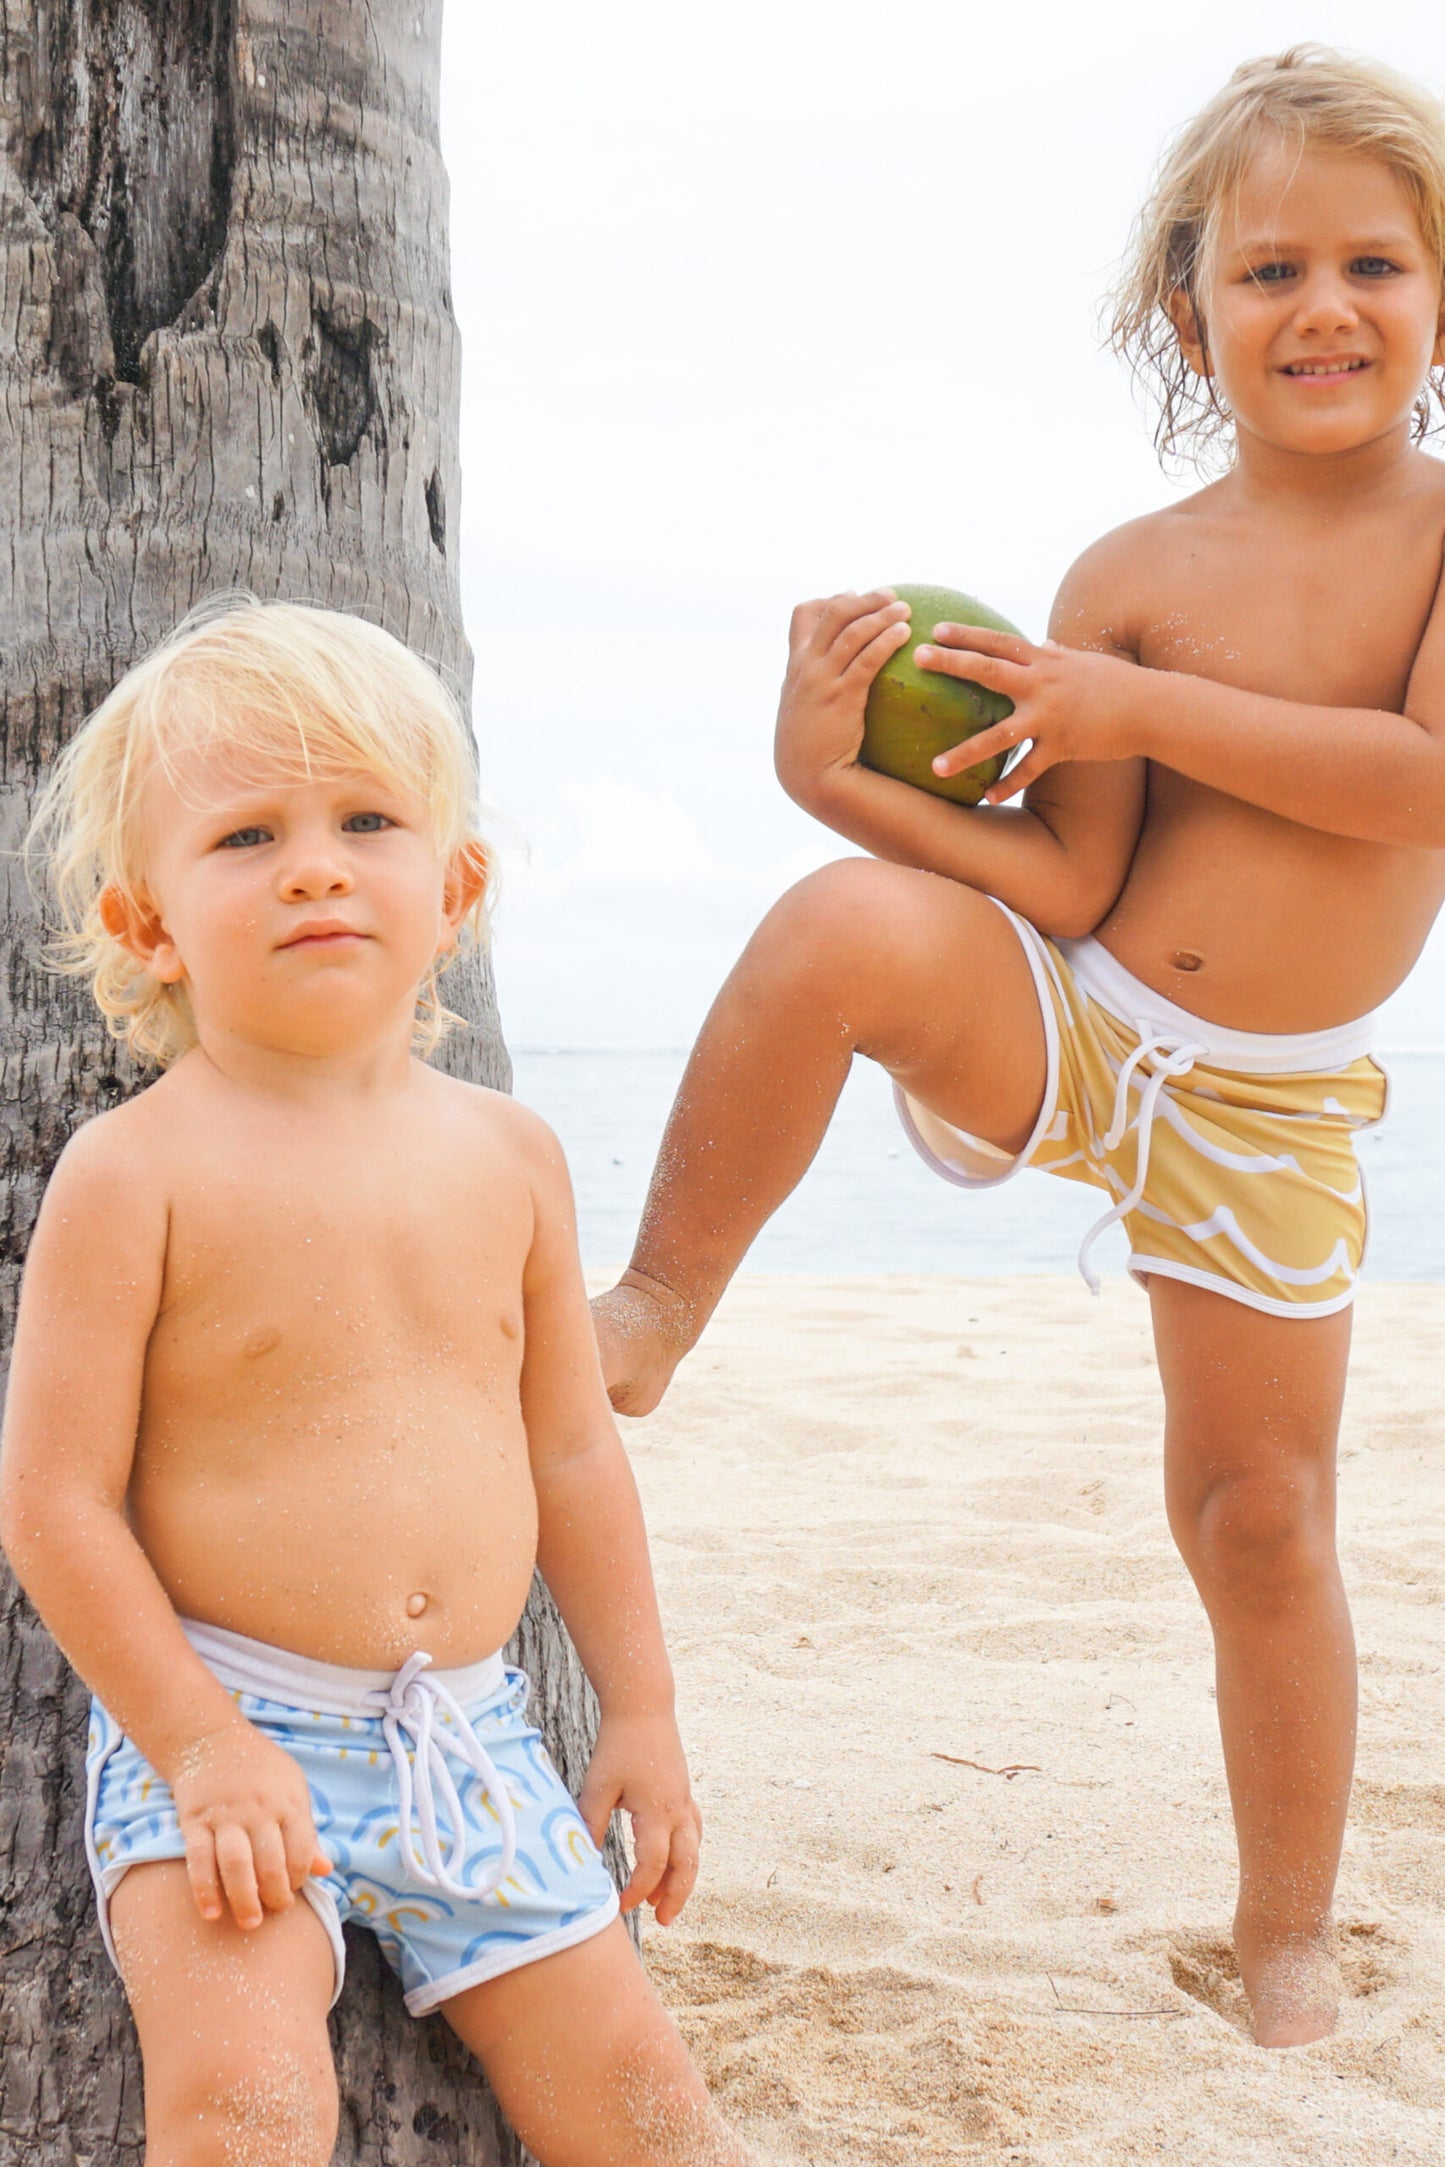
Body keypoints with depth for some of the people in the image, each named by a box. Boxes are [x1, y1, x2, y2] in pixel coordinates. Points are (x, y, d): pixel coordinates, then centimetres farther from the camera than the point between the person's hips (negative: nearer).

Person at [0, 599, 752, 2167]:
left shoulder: (505, 1155, 4)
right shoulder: (135, 1170, -11)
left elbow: (573, 1452, 11)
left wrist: (640, 1713, 12)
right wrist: (198, 1744, -15)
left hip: (470, 1737, 5)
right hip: (216, 1718, -4)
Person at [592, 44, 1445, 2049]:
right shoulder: (1130, 574, -5)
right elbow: (1070, 879, -9)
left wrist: (1139, 707, -21)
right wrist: (842, 776, -23)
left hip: (1275, 1108, 1)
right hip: (1057, 1026, 0)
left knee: (1263, 1524, 7)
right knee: (846, 926, -34)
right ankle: (658, 1306, -16)